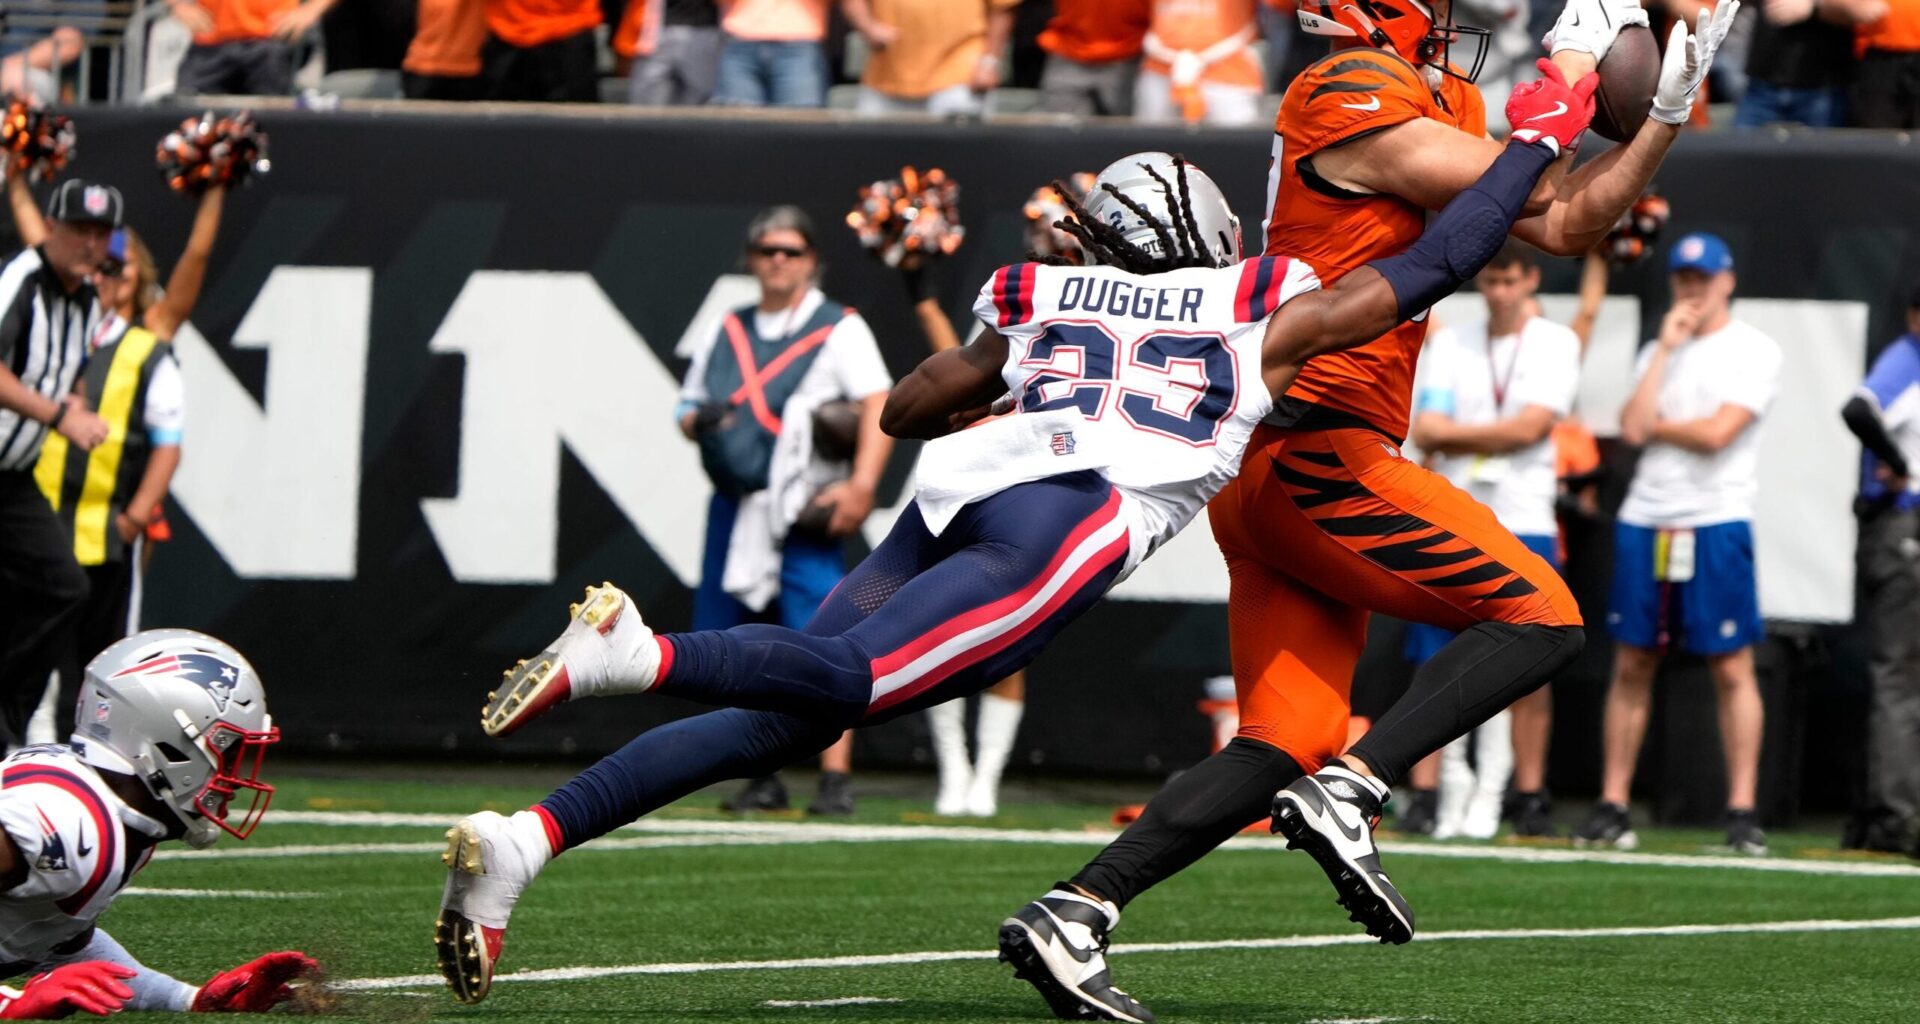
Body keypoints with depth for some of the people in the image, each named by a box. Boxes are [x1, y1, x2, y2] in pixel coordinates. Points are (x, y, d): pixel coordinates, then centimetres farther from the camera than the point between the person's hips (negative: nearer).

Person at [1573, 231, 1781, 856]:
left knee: (1731, 667, -5)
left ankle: (1742, 811, -4)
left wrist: (1653, 425, 1)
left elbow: (1718, 432, -13)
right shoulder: (1657, 354, 16)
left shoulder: (1754, 351, 0)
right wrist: (1666, 349, 0)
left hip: (1716, 527, -5)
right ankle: (1611, 806, 8)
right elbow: (1633, 428, 0)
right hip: (1644, 522, 5)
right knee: (1631, 664, 5)